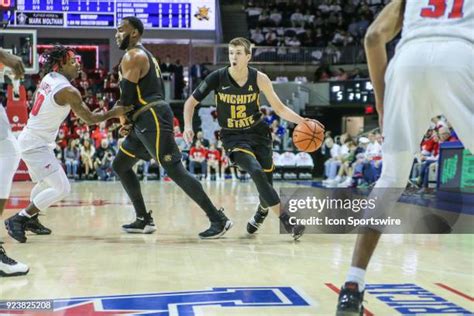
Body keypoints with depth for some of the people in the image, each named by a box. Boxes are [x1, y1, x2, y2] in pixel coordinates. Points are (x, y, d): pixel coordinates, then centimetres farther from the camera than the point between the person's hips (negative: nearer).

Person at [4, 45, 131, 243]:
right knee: (62, 189, -11)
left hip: (30, 139, 10)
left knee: (47, 181, 29)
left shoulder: (47, 78, 5)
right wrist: (113, 113, 1)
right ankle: (17, 220, -6)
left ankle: (30, 219, 37)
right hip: (37, 144, -10)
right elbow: (90, 119, -11)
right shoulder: (68, 90, -19)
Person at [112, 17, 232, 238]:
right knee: (120, 166, 17)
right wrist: (130, 121, 16)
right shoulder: (146, 55, 24)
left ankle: (218, 219, -13)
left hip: (153, 120, -11)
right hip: (147, 121, 11)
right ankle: (144, 220, 18)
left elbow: (127, 93, -14)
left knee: (175, 171, -13)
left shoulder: (132, 56, -8)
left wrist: (124, 120, 1)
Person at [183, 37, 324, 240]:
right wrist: (188, 126, -20)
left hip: (257, 132, 2)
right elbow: (192, 101, -4)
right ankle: (286, 221, -20)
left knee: (266, 180, 3)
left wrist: (302, 121, -18)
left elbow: (280, 108, -3)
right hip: (233, 137, -2)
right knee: (256, 172, -26)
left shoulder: (259, 79, -11)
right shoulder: (218, 78, -14)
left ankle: (261, 212, 40)